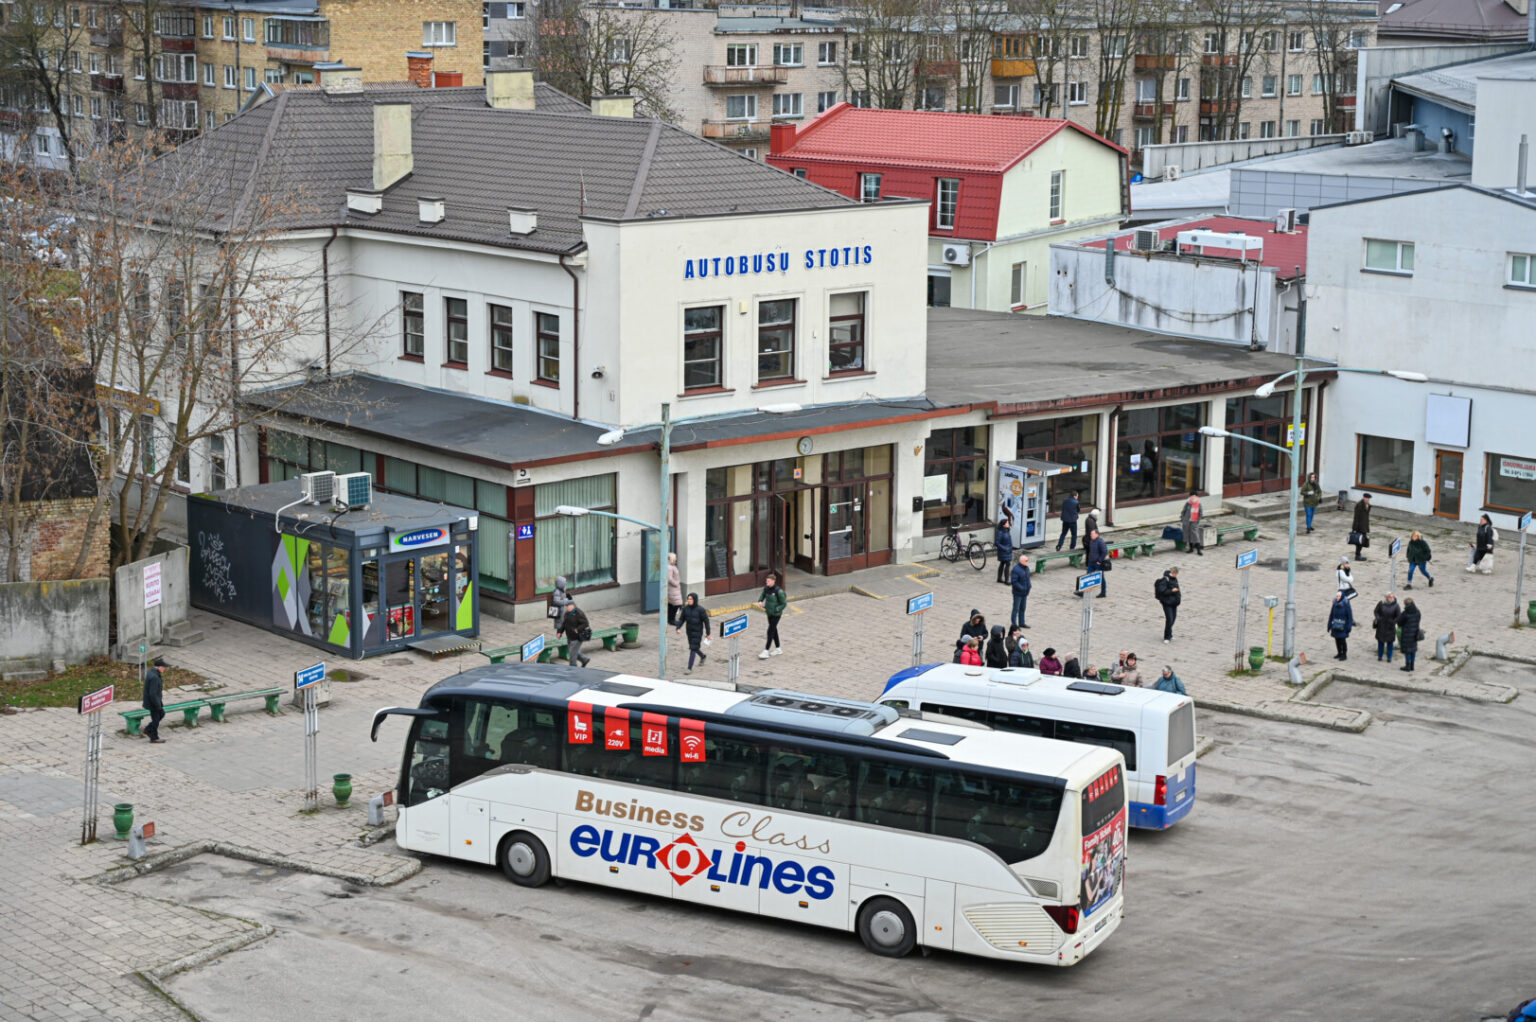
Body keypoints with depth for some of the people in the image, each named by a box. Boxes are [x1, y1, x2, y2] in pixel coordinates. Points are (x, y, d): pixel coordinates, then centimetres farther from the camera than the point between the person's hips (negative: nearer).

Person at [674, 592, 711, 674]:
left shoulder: (700, 610, -19)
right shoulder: (685, 608, -7)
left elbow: (706, 621, -10)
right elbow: (681, 619, -2)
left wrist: (708, 633, -6)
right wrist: (678, 628, -20)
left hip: (698, 632, -6)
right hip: (689, 632, 6)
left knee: (693, 649, -11)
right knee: (693, 648, 22)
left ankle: (690, 668, -8)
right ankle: (703, 657, 51)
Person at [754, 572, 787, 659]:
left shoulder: (779, 591, -21)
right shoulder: (766, 588, -3)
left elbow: (784, 604, -14)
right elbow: (763, 595, 18)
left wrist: (775, 610, -21)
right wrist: (760, 601, -2)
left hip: (776, 614, -7)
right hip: (769, 613, 7)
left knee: (770, 631, -7)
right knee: (774, 630, 17)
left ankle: (766, 652, -4)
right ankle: (778, 648, 32)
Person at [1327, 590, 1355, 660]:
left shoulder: (1346, 604, -13)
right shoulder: (1335, 604, 1)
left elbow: (1350, 615, -10)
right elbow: (1331, 614, 8)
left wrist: (1349, 626, -13)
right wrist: (1329, 625, 8)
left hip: (1343, 625, -5)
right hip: (1336, 625, 5)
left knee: (1342, 639, -4)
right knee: (1337, 639, 10)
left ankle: (1344, 655, 7)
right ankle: (1339, 653, 24)